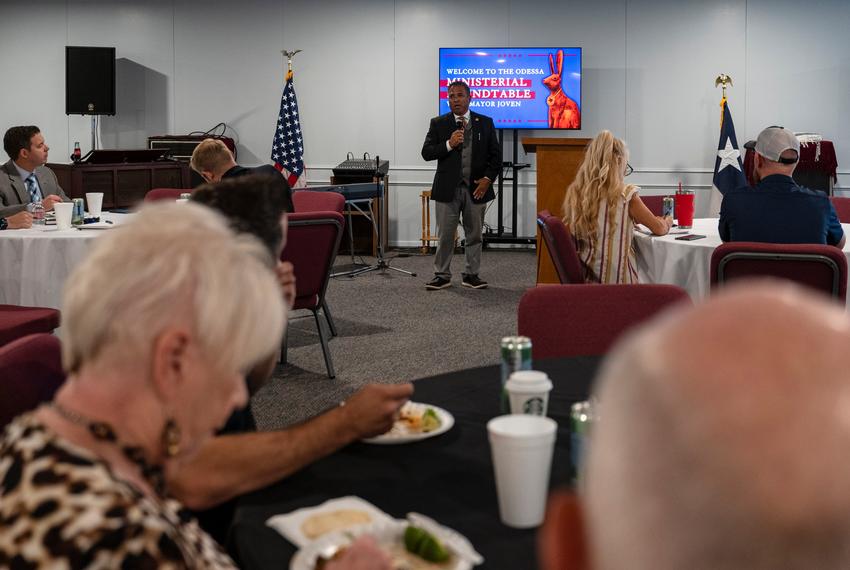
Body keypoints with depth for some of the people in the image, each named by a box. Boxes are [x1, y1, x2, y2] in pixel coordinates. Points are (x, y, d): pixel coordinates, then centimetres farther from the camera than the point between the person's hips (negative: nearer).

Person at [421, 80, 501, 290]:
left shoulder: (485, 123, 6)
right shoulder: (438, 123, 4)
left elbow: (495, 155, 6)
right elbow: (426, 152, -1)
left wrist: (488, 179, -7)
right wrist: (449, 144, -15)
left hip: (476, 188, 1)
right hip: (448, 188, -1)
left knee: (474, 234, 8)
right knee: (445, 235, 2)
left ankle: (471, 275, 17)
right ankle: (442, 275, 11)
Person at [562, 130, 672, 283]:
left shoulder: (574, 193, 1)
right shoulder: (625, 195, -12)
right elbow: (660, 229, 0)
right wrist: (667, 222, 22)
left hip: (583, 279, 5)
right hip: (617, 280, -5)